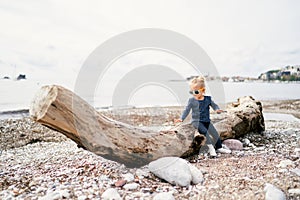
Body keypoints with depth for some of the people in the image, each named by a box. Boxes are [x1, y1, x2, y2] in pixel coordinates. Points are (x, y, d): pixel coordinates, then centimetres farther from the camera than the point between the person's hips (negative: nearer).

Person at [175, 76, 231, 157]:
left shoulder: (208, 99, 2)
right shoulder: (191, 100, -5)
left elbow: (214, 105, 13)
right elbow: (187, 110, -4)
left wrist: (217, 109, -10)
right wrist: (181, 118, -14)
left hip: (207, 121, 4)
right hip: (197, 121, -4)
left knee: (215, 134, 4)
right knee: (205, 131, -28)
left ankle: (219, 148, 25)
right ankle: (211, 148, -16)